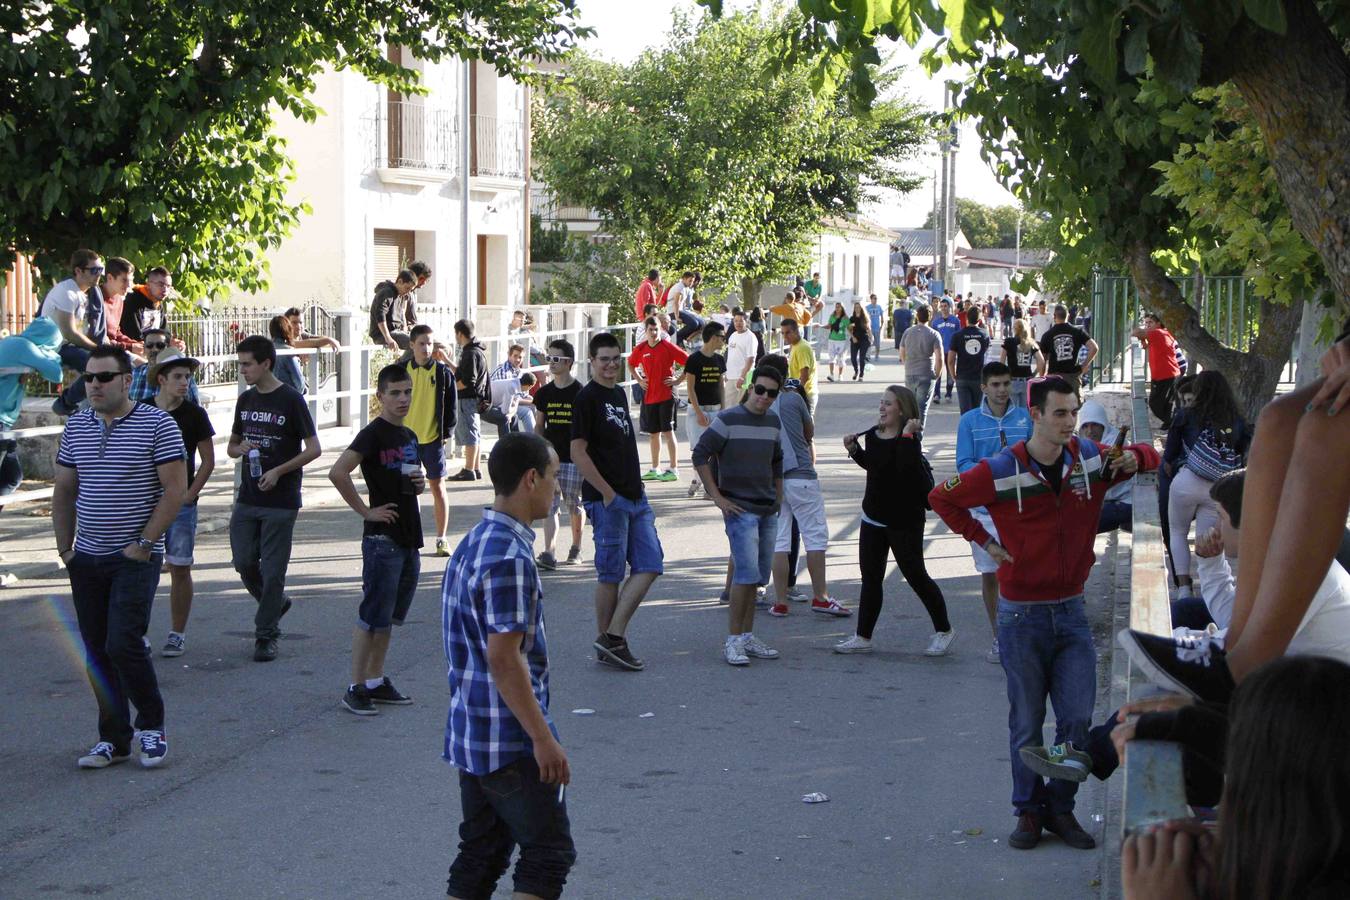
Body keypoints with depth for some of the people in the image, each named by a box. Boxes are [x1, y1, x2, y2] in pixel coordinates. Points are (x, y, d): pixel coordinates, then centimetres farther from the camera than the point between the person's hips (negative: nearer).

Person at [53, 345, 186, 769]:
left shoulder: (157, 425, -7)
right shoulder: (76, 427, 10)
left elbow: (175, 489, -11)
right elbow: (63, 491, 16)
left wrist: (144, 544, -14)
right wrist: (65, 546, 8)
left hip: (135, 558, -6)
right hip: (87, 559, 6)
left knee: (123, 643, -14)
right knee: (97, 651, 7)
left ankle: (152, 725, 6)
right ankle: (113, 739, 17)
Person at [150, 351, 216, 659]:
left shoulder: (194, 414, -2)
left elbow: (208, 460, 2)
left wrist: (190, 494, -6)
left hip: (181, 504, -1)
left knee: (180, 569, 1)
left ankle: (177, 634, 11)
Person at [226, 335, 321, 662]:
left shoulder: (291, 400, -9)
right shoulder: (245, 400, 10)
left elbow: (314, 449, -9)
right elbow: (231, 445, 20)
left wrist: (278, 471, -17)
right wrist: (239, 448, -3)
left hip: (281, 502, -6)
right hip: (247, 499, 6)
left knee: (272, 571, -2)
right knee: (244, 563, 4)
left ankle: (265, 636, 7)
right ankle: (276, 603, 30)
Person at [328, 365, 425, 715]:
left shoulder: (409, 437, 14)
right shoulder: (373, 434, -12)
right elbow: (338, 472, -24)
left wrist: (421, 483, 5)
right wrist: (365, 511, -17)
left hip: (409, 538, 8)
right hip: (382, 538, -8)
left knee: (389, 616, 13)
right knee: (373, 615, -5)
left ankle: (376, 680, 22)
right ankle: (356, 688, 0)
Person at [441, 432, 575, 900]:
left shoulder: (470, 545, 11)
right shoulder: (510, 558, -20)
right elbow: (503, 656, -24)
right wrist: (544, 738, -20)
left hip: (468, 736, 9)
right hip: (511, 741, -9)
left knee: (480, 857, 14)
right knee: (549, 854, 0)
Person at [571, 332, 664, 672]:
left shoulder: (619, 393, 15)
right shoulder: (587, 398, -10)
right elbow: (578, 452, -15)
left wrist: (636, 484, 16)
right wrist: (608, 493, -16)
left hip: (634, 496, 8)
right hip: (606, 499, -8)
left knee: (650, 565, 3)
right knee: (611, 573, -1)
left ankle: (613, 637, 6)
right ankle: (610, 640, 11)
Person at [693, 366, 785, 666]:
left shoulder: (773, 422, 11)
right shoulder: (729, 419, -10)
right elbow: (700, 455, -10)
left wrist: (778, 497, 21)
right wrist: (717, 497, -12)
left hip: (767, 510, 7)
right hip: (739, 509, -7)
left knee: (758, 576, 10)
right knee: (747, 573, -15)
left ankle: (747, 637, 19)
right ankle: (733, 641, -10)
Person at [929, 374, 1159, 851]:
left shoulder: (1091, 459, 0)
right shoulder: (1001, 471, -11)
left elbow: (1148, 454, 15)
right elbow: (941, 497, 1)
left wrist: (1134, 457, -8)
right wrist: (982, 539, -4)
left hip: (1071, 610, 3)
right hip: (1022, 614, -3)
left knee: (1078, 718, 2)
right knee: (1027, 721, 5)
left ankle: (1061, 808, 18)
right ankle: (1028, 811, 18)